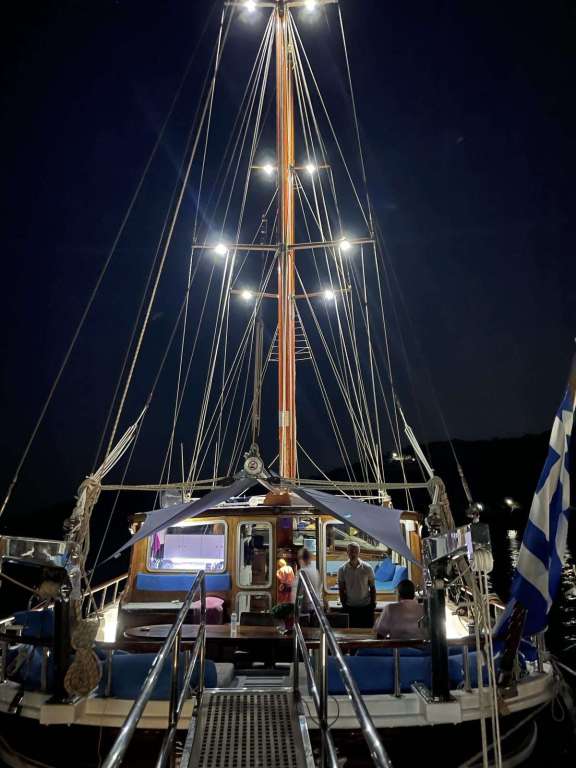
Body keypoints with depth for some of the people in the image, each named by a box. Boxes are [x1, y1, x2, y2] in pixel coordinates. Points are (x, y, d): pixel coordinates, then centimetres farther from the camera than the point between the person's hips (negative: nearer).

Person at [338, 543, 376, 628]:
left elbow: (372, 588, 0)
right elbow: (341, 589, 0)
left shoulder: (367, 568, -8)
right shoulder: (342, 570, -7)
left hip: (366, 606, 0)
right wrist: (344, 606, -2)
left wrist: (373, 604, -1)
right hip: (350, 607, 0)